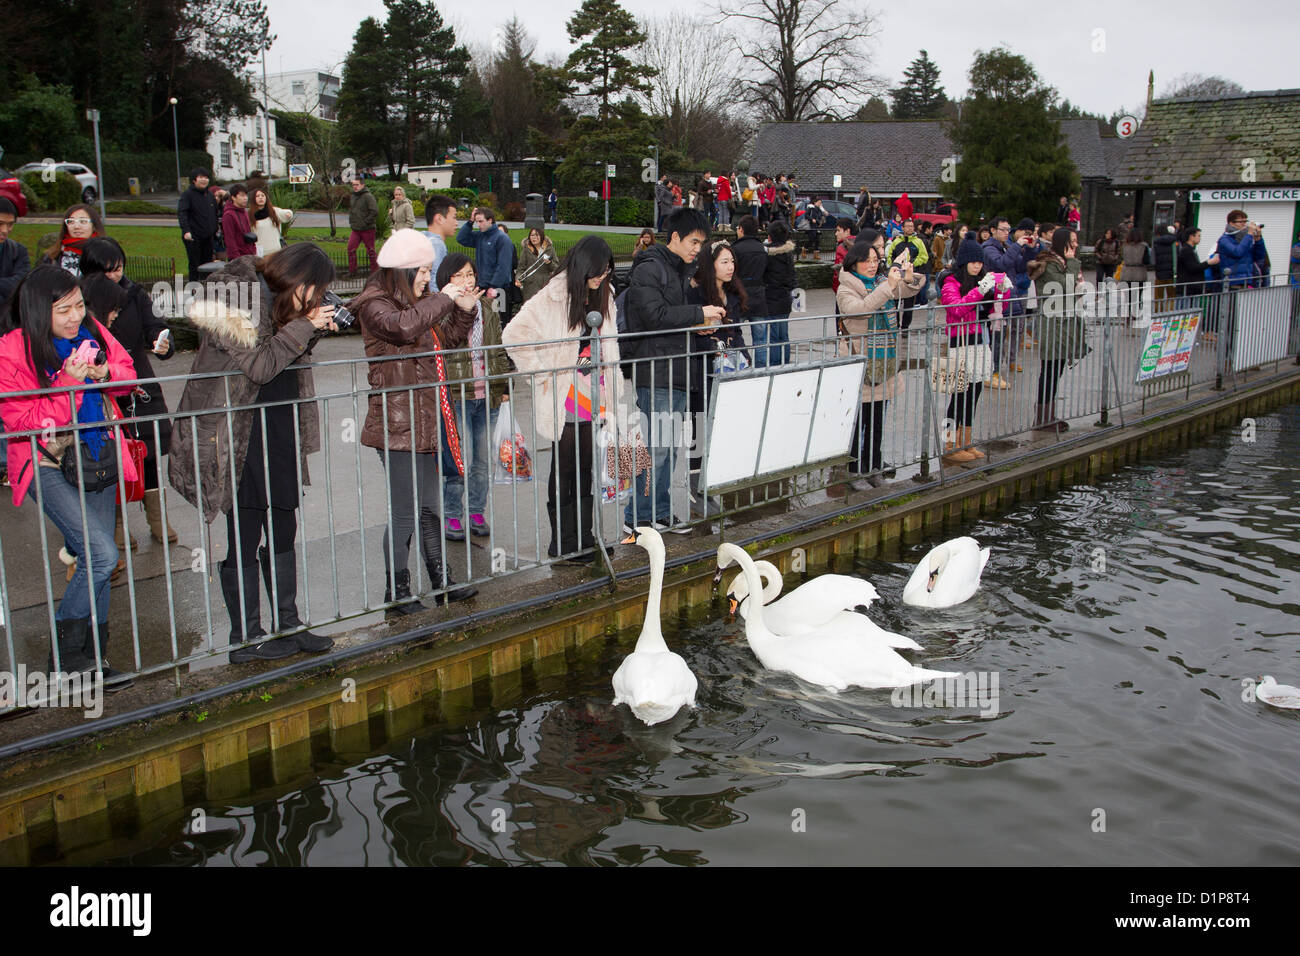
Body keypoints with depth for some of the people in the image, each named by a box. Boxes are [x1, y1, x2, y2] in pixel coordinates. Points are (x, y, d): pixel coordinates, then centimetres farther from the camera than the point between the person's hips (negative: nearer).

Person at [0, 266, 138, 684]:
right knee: (102, 554, -18)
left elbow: (127, 370, 13)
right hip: (48, 465, -6)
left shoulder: (91, 330, -1)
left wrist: (105, 373, -10)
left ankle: (94, 656, 21)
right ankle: (65, 650, 2)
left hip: (98, 457, 6)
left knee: (96, 559, 8)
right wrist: (68, 383, -26)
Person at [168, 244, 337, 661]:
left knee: (283, 532, 13)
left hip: (278, 430, 9)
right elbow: (259, 365, -20)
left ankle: (287, 624, 24)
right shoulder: (232, 297, -15)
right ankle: (245, 640, 10)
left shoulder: (274, 298, 11)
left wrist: (314, 329, 0)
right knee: (244, 540, -1)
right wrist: (303, 326, -17)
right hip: (238, 436, -8)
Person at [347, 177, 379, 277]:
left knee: (370, 250, 2)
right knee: (350, 248, 1)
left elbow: (375, 212, -18)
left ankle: (374, 271, 12)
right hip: (355, 229, 7)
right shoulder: (353, 196, 12)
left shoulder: (368, 196, -12)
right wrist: (351, 221, 13)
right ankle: (352, 271, 7)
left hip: (367, 229, -7)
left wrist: (365, 222, -17)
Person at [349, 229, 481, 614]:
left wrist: (465, 311, 9)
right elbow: (403, 326, -31)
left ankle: (442, 582, 25)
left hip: (427, 420, 9)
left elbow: (449, 341, 26)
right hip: (398, 425, -9)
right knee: (405, 511, -4)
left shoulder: (416, 303, 16)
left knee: (430, 506, 16)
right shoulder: (374, 304, -10)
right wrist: (443, 299, -19)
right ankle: (396, 593, 7)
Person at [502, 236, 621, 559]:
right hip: (565, 398, -6)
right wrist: (541, 372, -12)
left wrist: (609, 393, 18)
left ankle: (584, 536, 21)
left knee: (587, 467, 11)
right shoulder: (552, 298, -12)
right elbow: (514, 335, -14)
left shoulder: (604, 295, 10)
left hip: (595, 396, 6)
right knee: (565, 469, 2)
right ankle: (563, 542, 10)